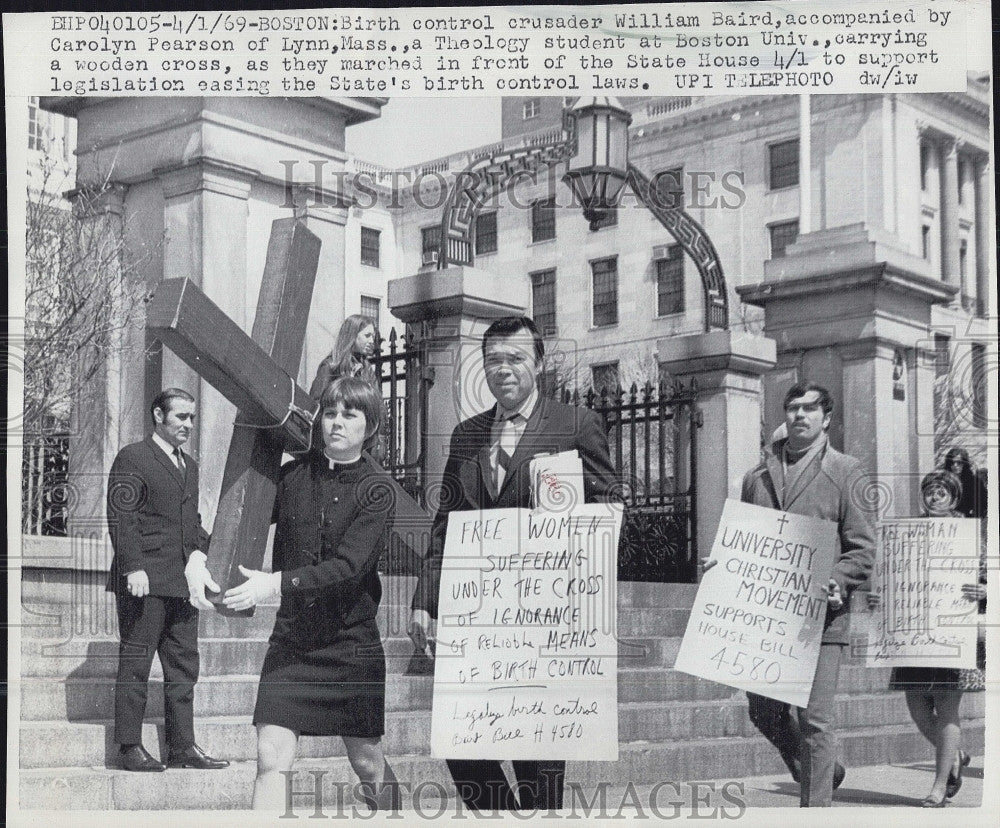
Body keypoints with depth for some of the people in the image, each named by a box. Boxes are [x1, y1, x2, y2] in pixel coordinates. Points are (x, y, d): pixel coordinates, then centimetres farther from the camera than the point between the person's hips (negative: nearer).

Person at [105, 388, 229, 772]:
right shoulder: (132, 458, -4)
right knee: (136, 662, -2)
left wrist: (199, 554, 5)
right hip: (145, 580, -8)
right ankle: (130, 747, 4)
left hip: (182, 580, 8)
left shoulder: (189, 465, 20)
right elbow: (121, 518, -11)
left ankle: (182, 746, 15)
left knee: (184, 665, 9)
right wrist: (133, 568, -19)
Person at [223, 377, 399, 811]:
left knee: (367, 763, 9)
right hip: (291, 639, 2)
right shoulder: (292, 476, 3)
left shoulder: (376, 492, -7)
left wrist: (276, 583, -27)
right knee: (271, 758, -7)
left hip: (352, 642, -2)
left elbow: (348, 566, -19)